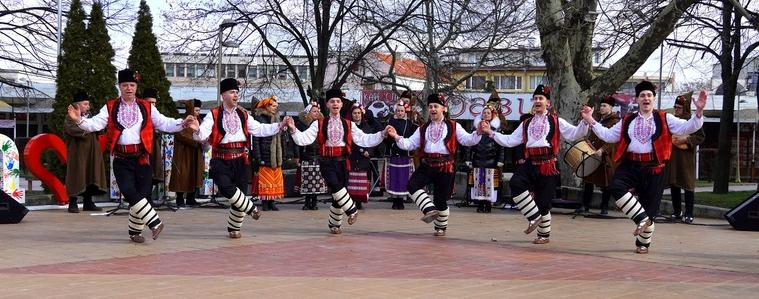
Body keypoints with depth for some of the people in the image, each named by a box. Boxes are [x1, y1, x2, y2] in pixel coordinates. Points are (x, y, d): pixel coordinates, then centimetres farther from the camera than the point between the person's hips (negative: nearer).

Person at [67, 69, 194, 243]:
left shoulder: (146, 108, 9)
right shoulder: (110, 108, 6)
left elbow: (164, 123, 8)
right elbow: (95, 124, -3)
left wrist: (182, 123, -7)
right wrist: (79, 120, -21)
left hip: (142, 158, 1)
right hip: (121, 160, -1)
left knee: (142, 194, 1)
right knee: (130, 192, -19)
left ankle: (135, 231, 15)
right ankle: (155, 222, -13)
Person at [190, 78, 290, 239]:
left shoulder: (243, 115, 12)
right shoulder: (214, 115, -3)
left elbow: (259, 129, 13)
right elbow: (203, 134, -14)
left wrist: (280, 125, 5)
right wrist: (197, 130, -37)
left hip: (240, 160, 4)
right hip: (221, 161, -4)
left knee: (240, 192, 5)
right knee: (226, 187, -28)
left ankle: (234, 228, 23)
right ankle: (251, 208, -6)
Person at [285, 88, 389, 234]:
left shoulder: (349, 125, 10)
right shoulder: (319, 124, 4)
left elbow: (364, 140, 9)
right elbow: (304, 139, -3)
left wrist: (382, 134, -1)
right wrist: (293, 130, -19)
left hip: (342, 162, 3)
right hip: (327, 162, -2)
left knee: (338, 196, 5)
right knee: (335, 185, -29)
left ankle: (334, 224, 22)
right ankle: (352, 210, -14)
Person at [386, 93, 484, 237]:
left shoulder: (453, 127, 4)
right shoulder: (423, 129, 14)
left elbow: (467, 140, -2)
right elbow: (409, 144, 11)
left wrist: (477, 133, -20)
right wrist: (397, 137, -5)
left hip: (445, 167, -3)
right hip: (426, 165, 3)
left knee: (441, 198, 2)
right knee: (412, 184, -23)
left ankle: (441, 227, 24)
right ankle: (430, 210, -20)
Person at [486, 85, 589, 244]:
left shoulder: (556, 121, 6)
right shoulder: (526, 124, 18)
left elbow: (574, 134, -2)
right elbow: (510, 141, 18)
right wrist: (492, 133, 12)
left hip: (547, 165, -3)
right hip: (530, 164, 3)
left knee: (543, 200, 0)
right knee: (516, 183, -25)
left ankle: (544, 234, 21)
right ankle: (534, 217, -11)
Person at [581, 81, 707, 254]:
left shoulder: (664, 119, 4)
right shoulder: (627, 121, 12)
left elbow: (688, 128, -4)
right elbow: (608, 136, 17)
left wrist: (699, 112, -19)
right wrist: (591, 121, 13)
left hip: (654, 169, -2)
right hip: (630, 166, 2)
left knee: (650, 206, 3)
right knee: (616, 186, -28)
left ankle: (643, 243, 24)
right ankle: (641, 218, -17)